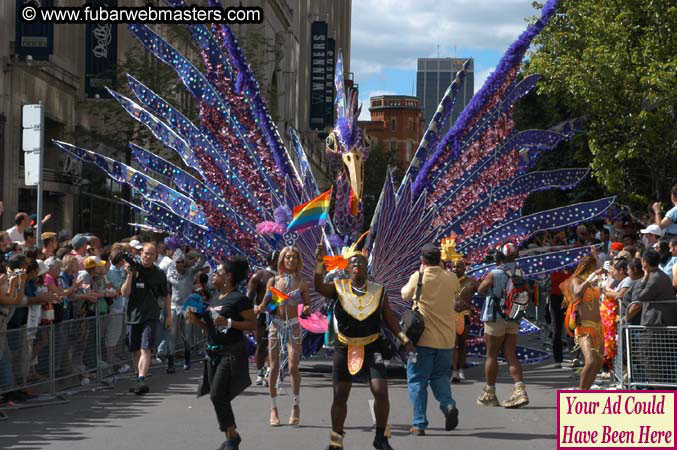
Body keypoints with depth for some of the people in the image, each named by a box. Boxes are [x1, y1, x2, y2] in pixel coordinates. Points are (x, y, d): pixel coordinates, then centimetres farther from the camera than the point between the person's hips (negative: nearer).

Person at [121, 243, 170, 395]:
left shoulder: (159, 274, 6)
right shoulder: (134, 270, 2)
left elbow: (165, 296, 17)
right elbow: (125, 293, -5)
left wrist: (169, 316, 16)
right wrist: (130, 275, -17)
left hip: (150, 316, -2)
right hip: (133, 315, 2)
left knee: (145, 349, -16)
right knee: (136, 351, 10)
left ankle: (141, 380, -26)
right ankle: (139, 381, 22)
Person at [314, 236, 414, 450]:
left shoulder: (378, 291, 2)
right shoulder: (339, 288, -1)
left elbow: (390, 320, 6)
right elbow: (319, 287, -20)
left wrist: (405, 340, -5)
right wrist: (320, 262, -34)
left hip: (372, 347, 0)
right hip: (345, 348, 0)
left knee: (381, 391, -12)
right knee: (340, 395, 7)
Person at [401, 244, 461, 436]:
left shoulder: (418, 277, -7)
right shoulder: (451, 278, 1)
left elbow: (405, 295, 11)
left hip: (423, 338, -3)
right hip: (446, 339, 3)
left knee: (417, 380, 5)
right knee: (440, 376, 20)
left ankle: (419, 424, 1)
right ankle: (448, 404, -7)